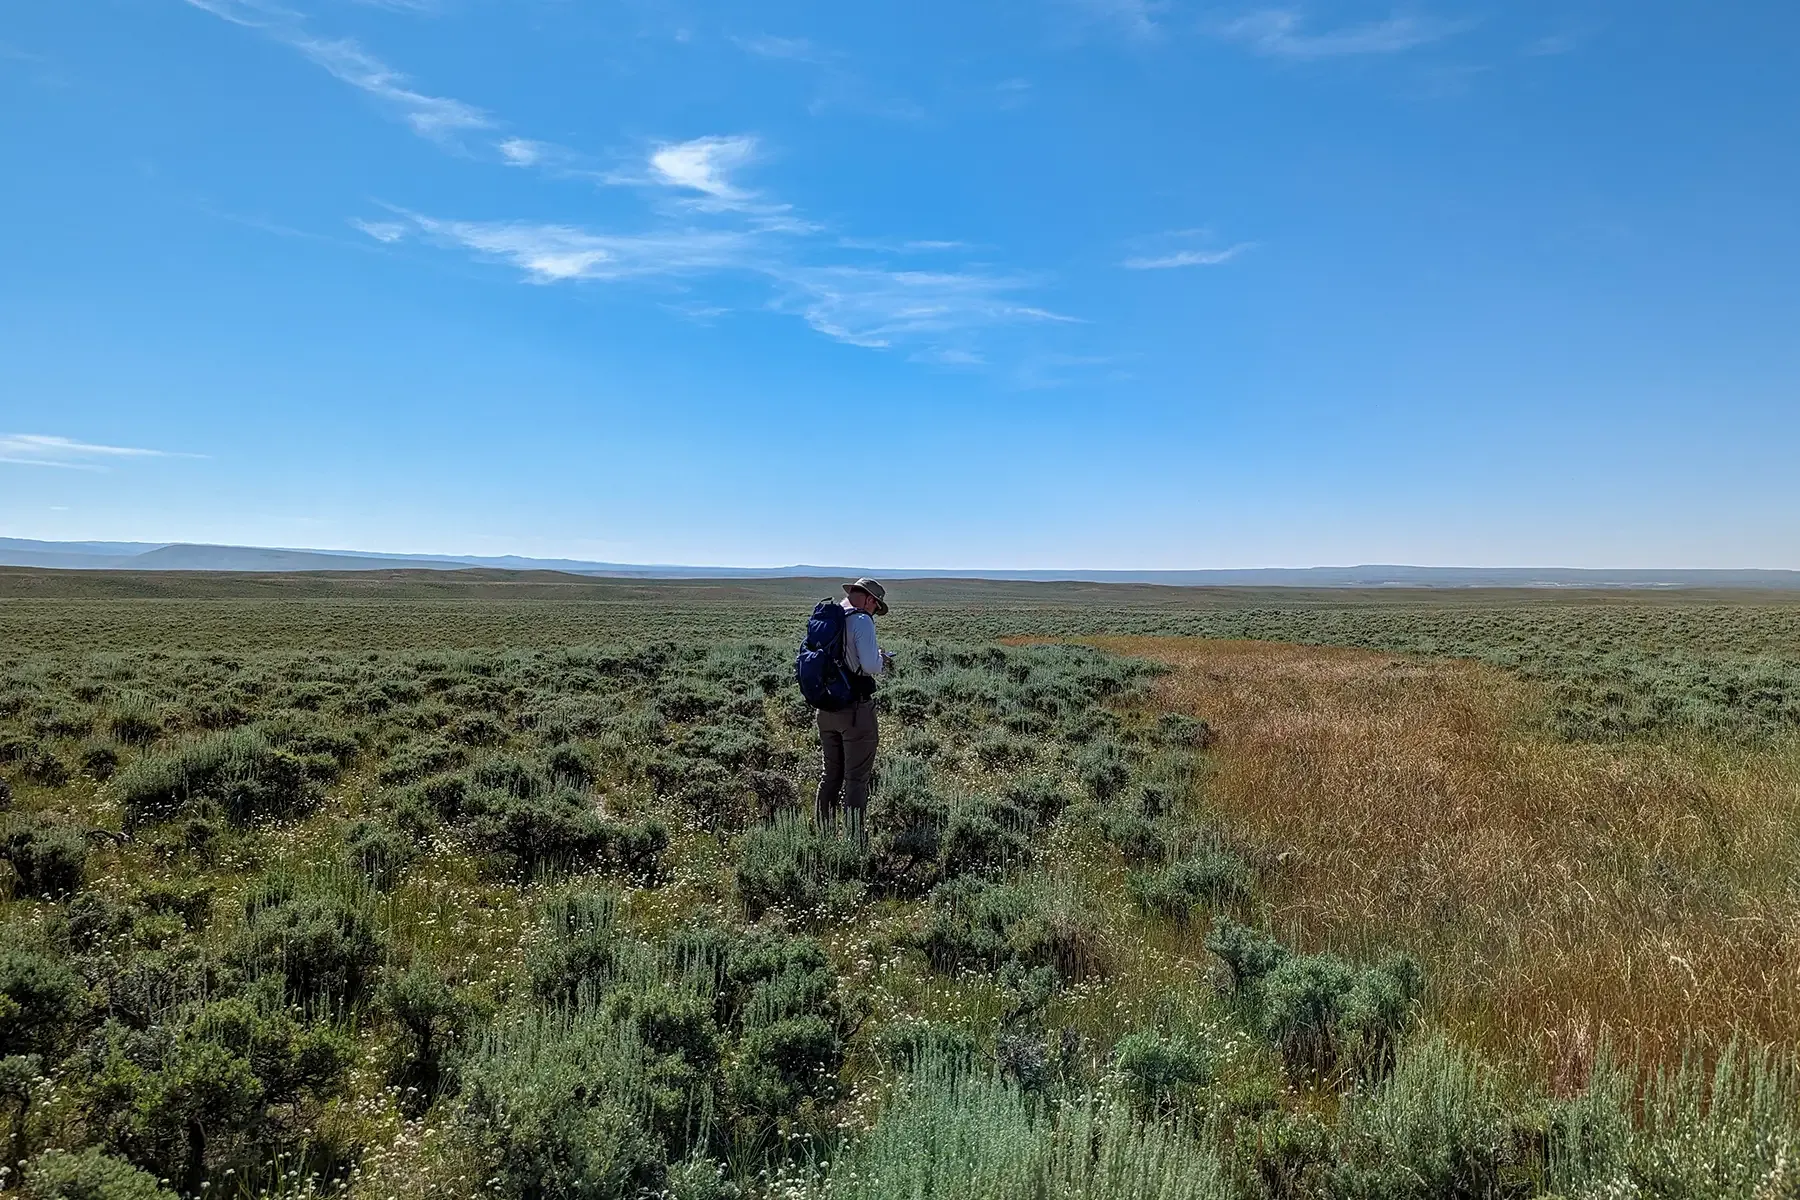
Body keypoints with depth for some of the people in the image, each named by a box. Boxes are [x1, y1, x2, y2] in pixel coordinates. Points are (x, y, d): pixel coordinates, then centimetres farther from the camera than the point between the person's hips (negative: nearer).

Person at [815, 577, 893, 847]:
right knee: (856, 779, 2)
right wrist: (881, 659, 1)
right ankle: (855, 841, 6)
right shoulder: (861, 621, -14)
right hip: (855, 710, -7)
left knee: (829, 775, 18)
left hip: (826, 708, 7)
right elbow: (870, 666, -22)